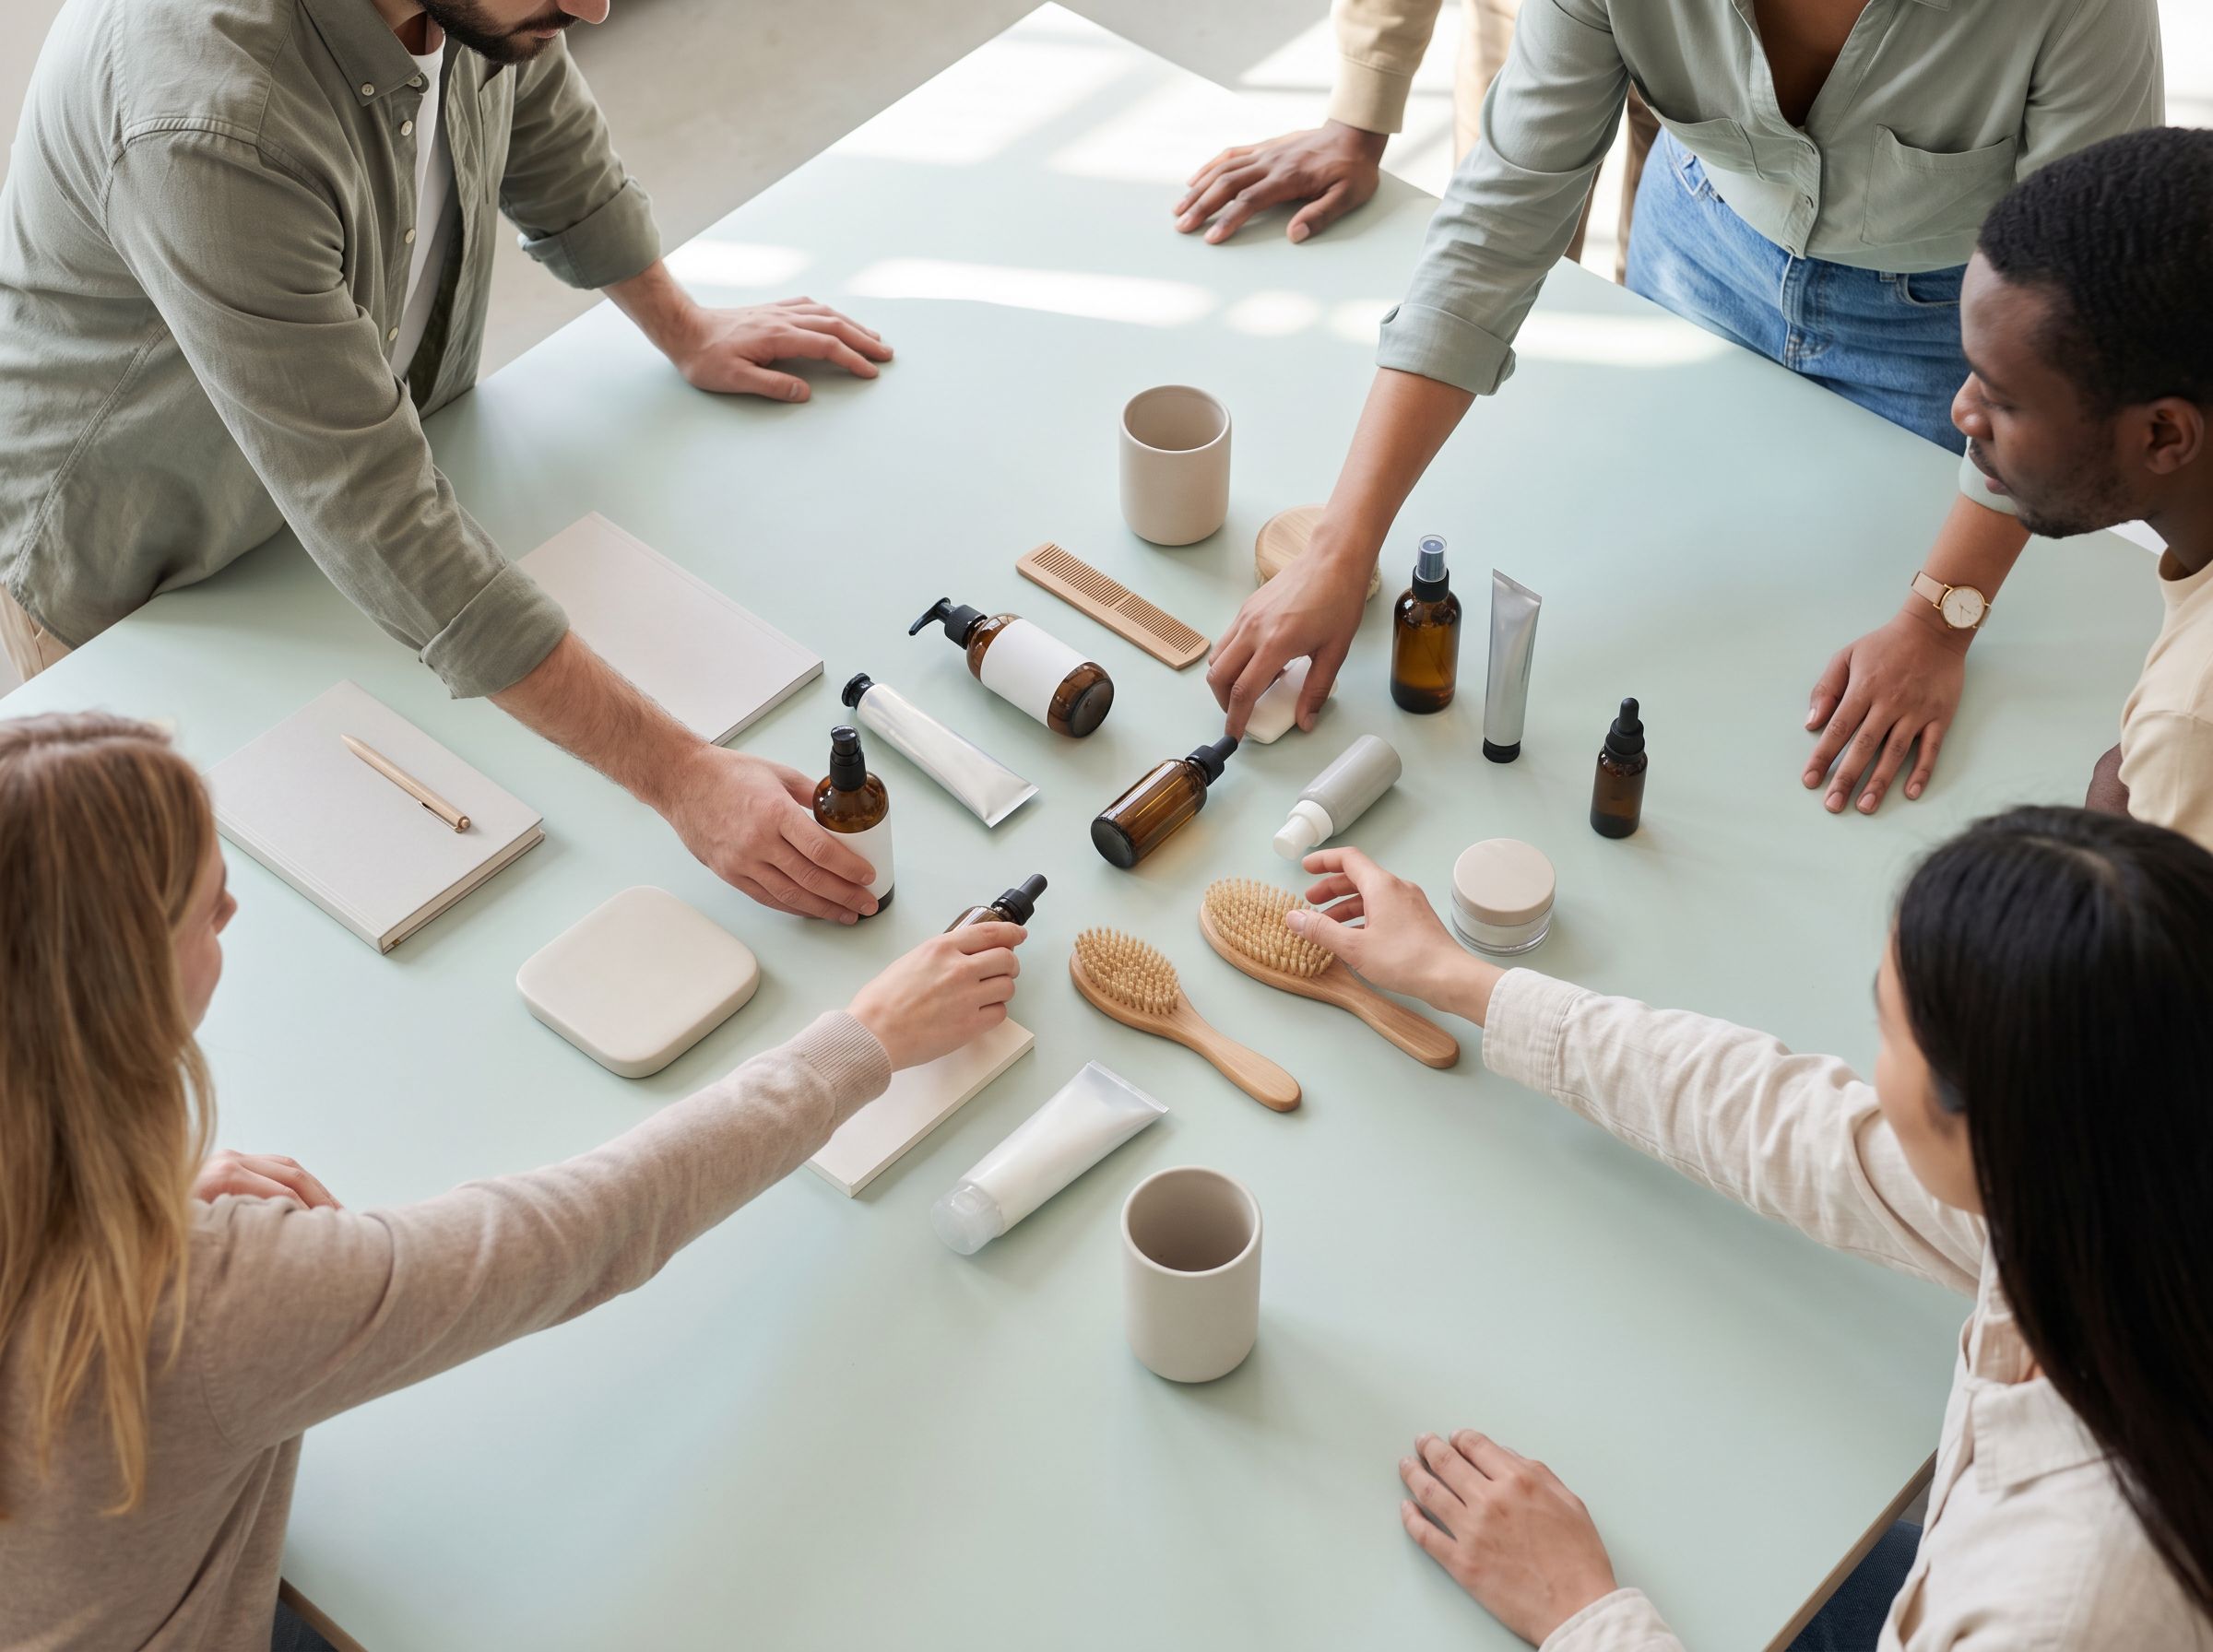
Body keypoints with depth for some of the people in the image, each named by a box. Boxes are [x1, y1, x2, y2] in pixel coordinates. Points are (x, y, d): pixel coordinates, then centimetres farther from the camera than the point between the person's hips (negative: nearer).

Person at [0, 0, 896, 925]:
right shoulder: (208, 122, -44)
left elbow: (543, 125, 5)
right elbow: (381, 528, -43)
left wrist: (685, 331, 14)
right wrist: (680, 776, -44)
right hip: (128, 583, -6)